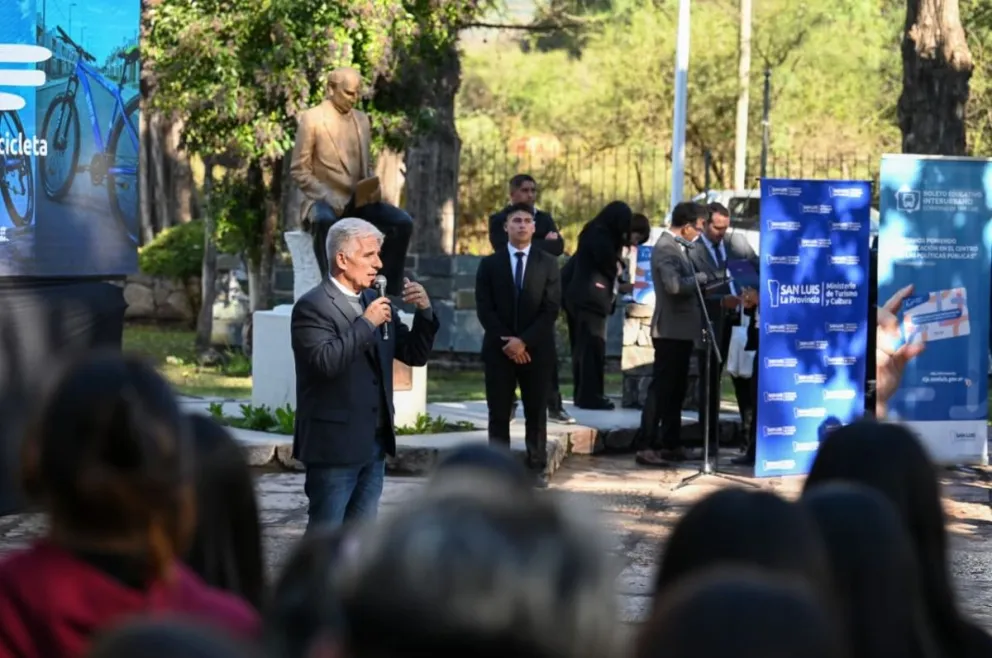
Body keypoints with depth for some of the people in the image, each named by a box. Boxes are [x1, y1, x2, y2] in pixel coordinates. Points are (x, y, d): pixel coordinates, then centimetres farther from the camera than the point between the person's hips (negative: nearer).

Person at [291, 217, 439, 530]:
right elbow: (326, 361, -26)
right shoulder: (312, 307, -11)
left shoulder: (375, 303, 12)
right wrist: (366, 324, -21)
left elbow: (415, 354, 12)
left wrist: (424, 311, -3)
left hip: (374, 443, 8)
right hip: (334, 444, -8)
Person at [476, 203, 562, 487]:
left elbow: (551, 309, -4)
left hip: (536, 349, 0)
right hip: (499, 349, 0)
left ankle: (536, 468, 9)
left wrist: (524, 341, -14)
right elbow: (484, 309, -1)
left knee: (536, 412, 4)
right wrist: (507, 342, -12)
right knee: (499, 413, 1)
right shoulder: (490, 264, 5)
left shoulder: (548, 263, 4)